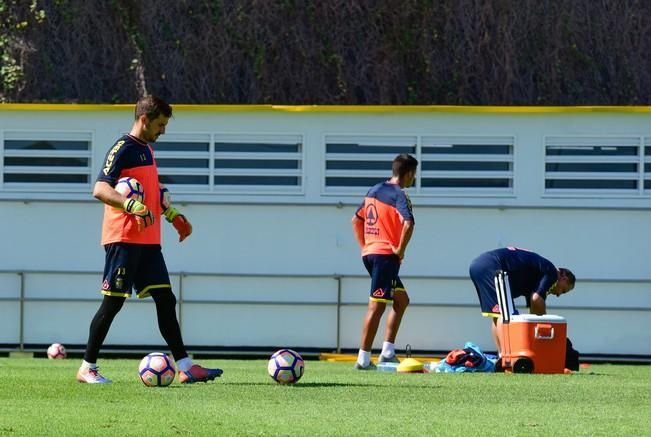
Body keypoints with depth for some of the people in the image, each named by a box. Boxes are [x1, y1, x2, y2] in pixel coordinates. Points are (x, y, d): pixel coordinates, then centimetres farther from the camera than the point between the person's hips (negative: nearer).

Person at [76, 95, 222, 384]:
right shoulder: (123, 149, -11)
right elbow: (100, 190, -21)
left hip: (148, 241, 9)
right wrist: (133, 205, -34)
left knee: (165, 300, 4)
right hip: (123, 238, -9)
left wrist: (172, 215, 27)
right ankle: (87, 368, 2)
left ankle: (185, 367, 2)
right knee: (113, 302, -6)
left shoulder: (147, 149, 18)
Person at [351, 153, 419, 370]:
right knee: (377, 307, -6)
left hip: (370, 253, 9)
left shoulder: (374, 190, 15)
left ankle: (387, 352, 15)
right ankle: (363, 359, -6)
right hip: (386, 255, -9)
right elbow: (408, 224, -28)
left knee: (401, 300, 19)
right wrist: (401, 250, -16)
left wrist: (363, 246, 20)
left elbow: (356, 219, 23)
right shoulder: (399, 195, -11)